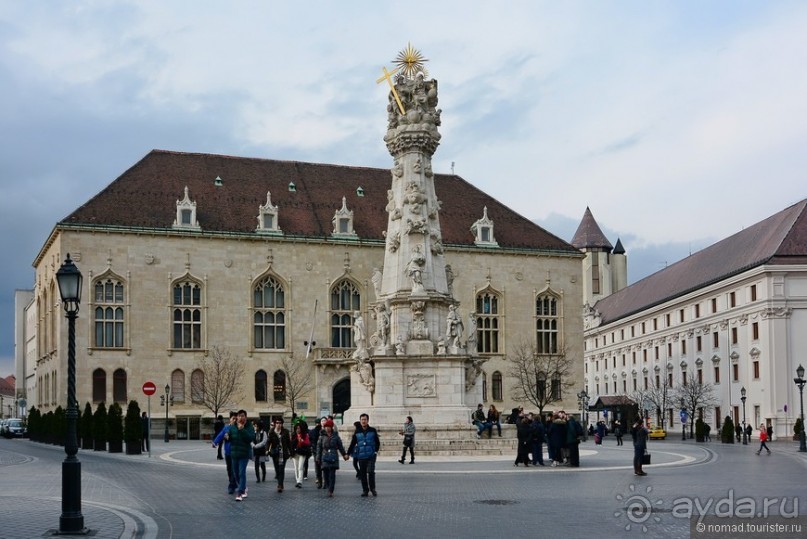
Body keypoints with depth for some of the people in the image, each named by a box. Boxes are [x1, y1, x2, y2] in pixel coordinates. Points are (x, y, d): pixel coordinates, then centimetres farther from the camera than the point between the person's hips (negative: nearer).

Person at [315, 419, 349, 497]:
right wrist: (317, 458, 3)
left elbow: (340, 446, 13)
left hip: (334, 458, -1)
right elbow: (319, 448, 6)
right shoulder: (322, 437, 6)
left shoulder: (335, 436, 7)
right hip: (325, 458, 1)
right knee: (326, 474, -1)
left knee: (332, 475, -6)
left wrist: (344, 454, 11)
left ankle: (331, 491, -8)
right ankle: (328, 488, 16)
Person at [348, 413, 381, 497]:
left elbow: (377, 442, 10)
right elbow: (352, 444, 9)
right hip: (361, 456, 2)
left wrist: (376, 451, 0)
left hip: (371, 456, -2)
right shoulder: (357, 432, 6)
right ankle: (365, 490, 15)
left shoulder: (373, 431, 3)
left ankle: (372, 488, 1)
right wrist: (348, 453, 5)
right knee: (362, 474, 5)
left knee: (371, 471, -14)